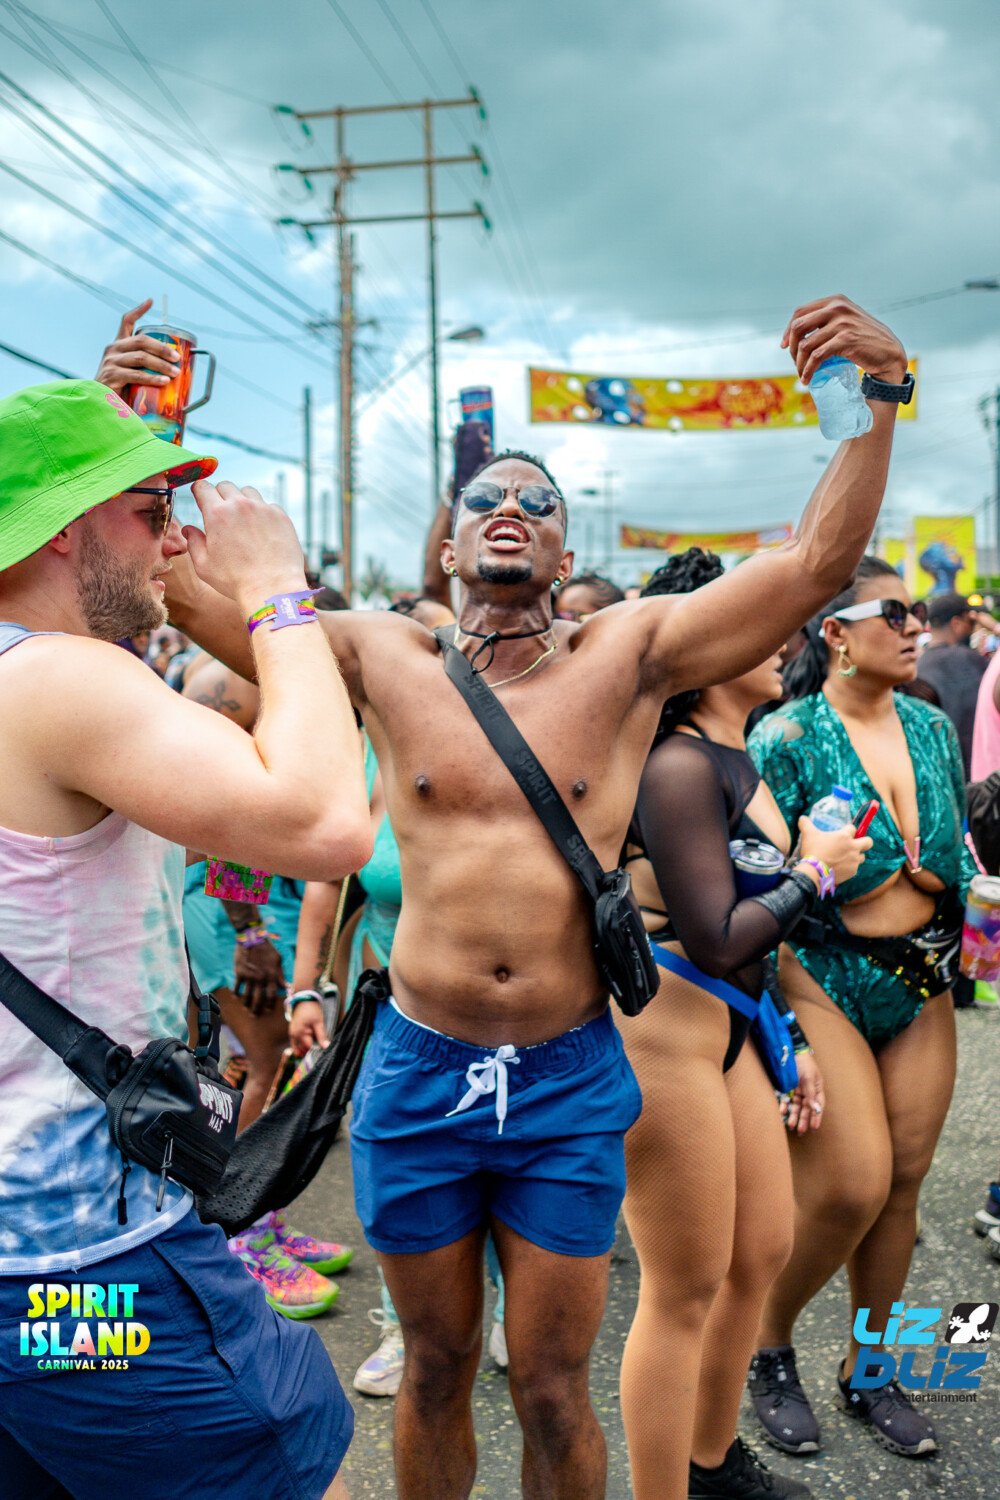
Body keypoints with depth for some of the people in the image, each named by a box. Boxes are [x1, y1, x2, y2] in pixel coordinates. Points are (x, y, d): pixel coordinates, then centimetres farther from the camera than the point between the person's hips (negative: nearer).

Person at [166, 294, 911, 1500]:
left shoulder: (629, 653, -1)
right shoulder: (383, 658, 0)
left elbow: (816, 558, -6)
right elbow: (188, 585, -2)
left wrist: (874, 401, -17)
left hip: (570, 1082, 0)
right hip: (418, 1073, 1)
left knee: (552, 1393, 13)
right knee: (435, 1374, 20)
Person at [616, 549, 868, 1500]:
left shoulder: (737, 759, 11)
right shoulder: (678, 764, -18)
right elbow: (717, 939, -22)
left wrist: (791, 1040, 20)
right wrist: (817, 870, -9)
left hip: (729, 1028, 10)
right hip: (663, 1032, -10)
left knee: (764, 1253, 20)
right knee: (686, 1291, 2)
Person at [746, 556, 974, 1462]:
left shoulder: (934, 729, 6)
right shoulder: (787, 739, -12)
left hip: (923, 983, 6)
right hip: (821, 979, -6)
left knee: (903, 1181, 10)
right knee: (852, 1185, -10)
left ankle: (868, 1369, 31)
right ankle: (768, 1346, 19)